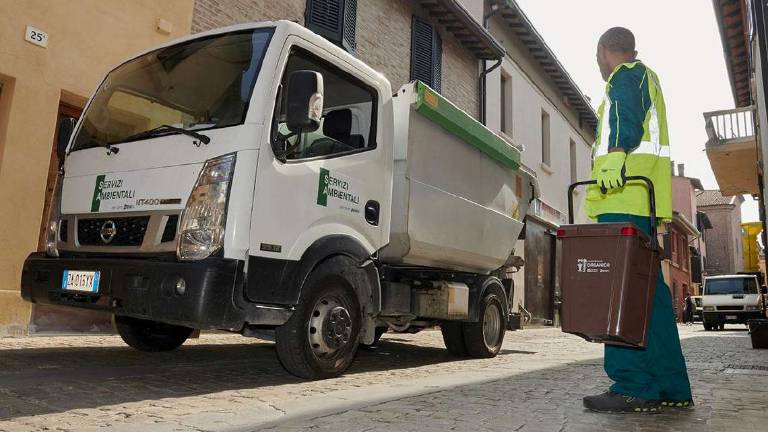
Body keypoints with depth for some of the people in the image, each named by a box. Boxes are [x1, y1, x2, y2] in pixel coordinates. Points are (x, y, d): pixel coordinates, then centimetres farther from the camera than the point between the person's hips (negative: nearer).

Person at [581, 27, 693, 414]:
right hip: (643, 202, 10)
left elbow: (625, 121, -14)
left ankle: (634, 387, -17)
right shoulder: (649, 81, 34)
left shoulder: (627, 75, 6)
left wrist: (614, 159, -28)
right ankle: (670, 388, 8)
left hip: (625, 198, -10)